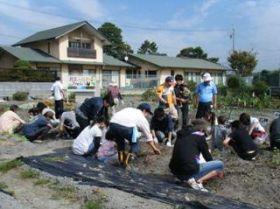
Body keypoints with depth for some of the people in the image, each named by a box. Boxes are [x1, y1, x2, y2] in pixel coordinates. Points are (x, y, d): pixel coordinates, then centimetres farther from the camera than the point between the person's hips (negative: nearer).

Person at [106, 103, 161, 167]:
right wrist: (154, 148, 48)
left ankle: (121, 156, 23)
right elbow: (148, 136, 35)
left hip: (113, 124, 4)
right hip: (127, 127, -4)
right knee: (135, 143, 23)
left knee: (119, 139, 35)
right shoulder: (142, 118, 28)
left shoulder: (128, 109, 37)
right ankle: (129, 157, 2)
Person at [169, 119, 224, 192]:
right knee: (220, 164, 4)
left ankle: (187, 178, 9)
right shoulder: (199, 136, 0)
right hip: (190, 171, -7)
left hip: (175, 171, 7)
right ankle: (199, 181, -9)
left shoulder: (182, 134, 18)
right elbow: (207, 156, 7)